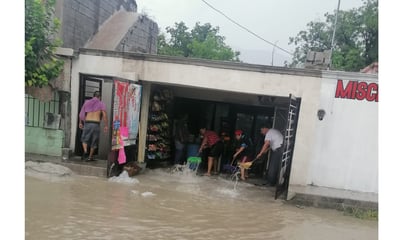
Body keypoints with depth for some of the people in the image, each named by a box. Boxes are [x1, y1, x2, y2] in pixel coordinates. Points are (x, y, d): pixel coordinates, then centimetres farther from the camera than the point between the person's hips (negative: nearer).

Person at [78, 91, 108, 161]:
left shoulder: (87, 102, 11)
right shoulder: (101, 104, 5)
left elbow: (81, 113, 11)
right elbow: (104, 115, -4)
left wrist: (80, 123, 20)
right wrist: (106, 126, -2)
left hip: (87, 123, 1)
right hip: (96, 124, -1)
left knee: (84, 139, 17)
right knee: (94, 141, 11)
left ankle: (85, 151, -7)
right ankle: (90, 157, 15)